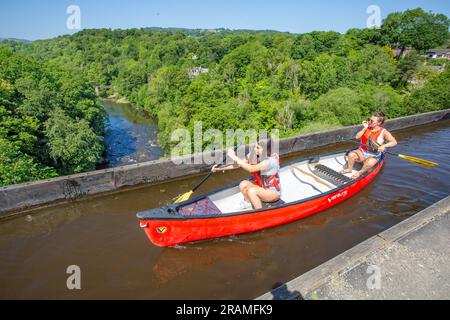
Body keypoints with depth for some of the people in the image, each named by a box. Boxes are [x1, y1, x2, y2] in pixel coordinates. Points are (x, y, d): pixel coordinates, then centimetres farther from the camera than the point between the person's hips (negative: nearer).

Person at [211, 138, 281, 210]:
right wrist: (219, 168, -18)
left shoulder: (272, 160, -29)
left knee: (252, 191, -30)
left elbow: (251, 169, -38)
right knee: (243, 184, -16)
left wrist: (235, 157, -36)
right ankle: (248, 203, 8)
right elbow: (238, 164, -10)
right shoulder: (253, 155, -9)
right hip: (261, 186, 7)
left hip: (274, 192, -7)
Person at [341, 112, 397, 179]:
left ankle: (360, 172, -7)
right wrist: (364, 128, -11)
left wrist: (384, 146, -35)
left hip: (373, 156, -3)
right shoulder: (367, 128, 4)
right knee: (351, 154, -27)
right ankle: (349, 169, -3)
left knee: (369, 163, -37)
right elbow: (357, 137, -3)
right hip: (362, 152, 4)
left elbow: (394, 142, -18)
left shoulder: (384, 132, -9)